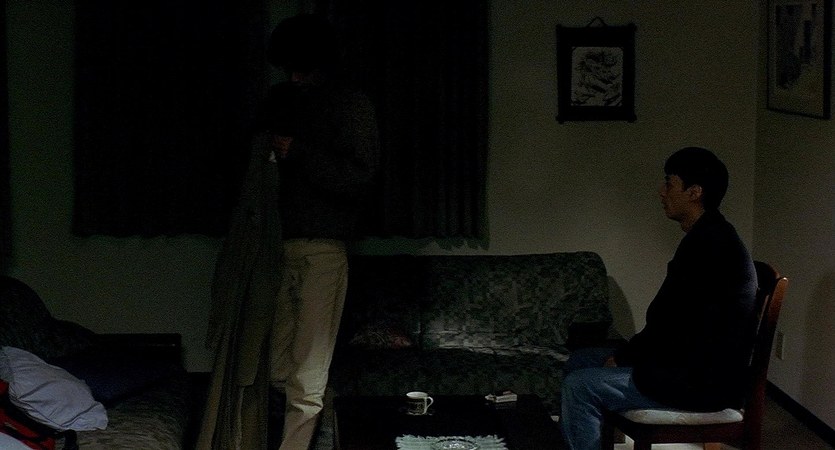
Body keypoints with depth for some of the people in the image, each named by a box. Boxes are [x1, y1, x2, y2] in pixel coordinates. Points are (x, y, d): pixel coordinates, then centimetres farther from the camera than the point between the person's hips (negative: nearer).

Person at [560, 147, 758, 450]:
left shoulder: (708, 244, -20)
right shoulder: (710, 237, 13)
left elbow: (670, 322, -21)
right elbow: (671, 319, 16)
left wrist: (623, 356, -8)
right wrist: (627, 353, 7)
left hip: (702, 383, -11)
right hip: (694, 366, 11)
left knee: (579, 386, -16)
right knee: (579, 362, 14)